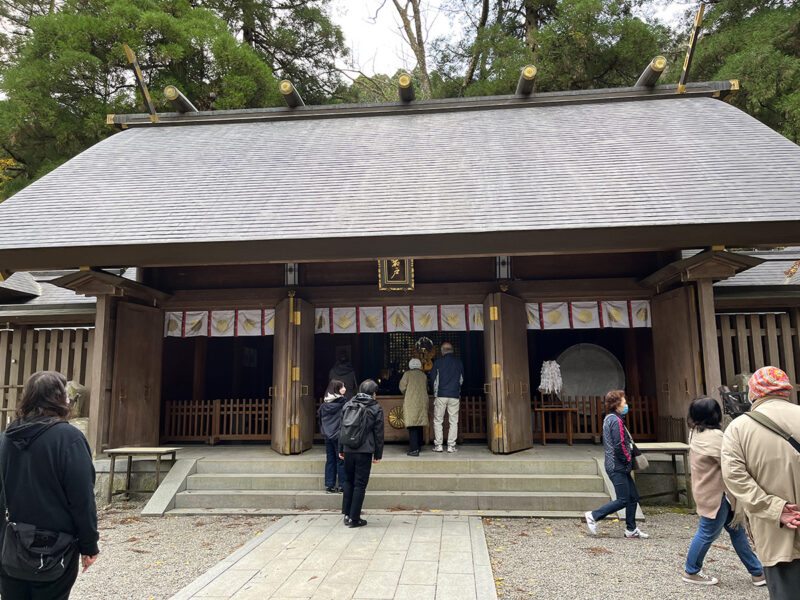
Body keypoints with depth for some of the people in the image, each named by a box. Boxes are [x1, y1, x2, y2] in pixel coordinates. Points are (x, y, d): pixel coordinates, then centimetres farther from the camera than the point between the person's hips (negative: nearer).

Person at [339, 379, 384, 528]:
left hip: (348, 450, 4)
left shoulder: (348, 405, 7)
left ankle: (347, 514, 19)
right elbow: (378, 433, -2)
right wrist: (378, 454, 5)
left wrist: (341, 449, 17)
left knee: (348, 481, 17)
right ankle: (354, 518, 6)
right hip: (365, 451, -4)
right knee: (360, 484, 3)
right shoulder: (376, 409, -3)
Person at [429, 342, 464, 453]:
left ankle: (438, 445, 4)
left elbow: (432, 379, 6)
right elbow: (461, 380, 15)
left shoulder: (438, 362, -1)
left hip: (441, 395, -1)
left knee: (438, 421, 7)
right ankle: (451, 446, 3)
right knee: (453, 422, 6)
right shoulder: (459, 363, 5)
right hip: (455, 396, 1)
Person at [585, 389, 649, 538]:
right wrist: (628, 460, -8)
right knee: (623, 500, -4)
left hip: (619, 467, 10)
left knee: (633, 497, 14)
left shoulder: (609, 419, 13)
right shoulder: (616, 421, -18)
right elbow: (619, 445, -23)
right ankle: (594, 516, 3)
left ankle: (631, 529, 21)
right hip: (618, 467, -10)